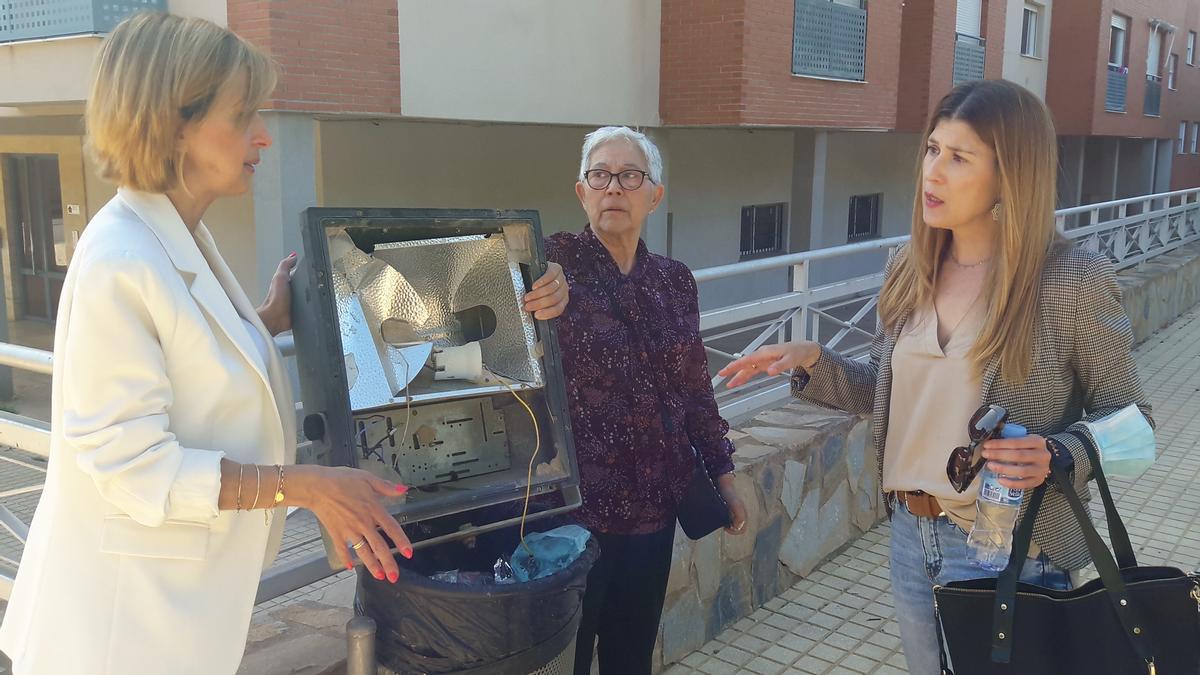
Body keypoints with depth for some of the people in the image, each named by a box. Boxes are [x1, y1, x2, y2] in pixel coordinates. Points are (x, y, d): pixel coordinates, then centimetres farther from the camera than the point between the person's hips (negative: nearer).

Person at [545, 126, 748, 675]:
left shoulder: (674, 281, 7)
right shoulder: (552, 262, -8)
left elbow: (695, 388, 13)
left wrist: (723, 476, 16)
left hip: (653, 505, 5)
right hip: (572, 506, -4)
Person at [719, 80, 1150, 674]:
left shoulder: (1074, 281, -17)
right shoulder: (909, 268, -1)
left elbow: (1127, 415, -7)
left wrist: (1056, 456, -25)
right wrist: (812, 361, -6)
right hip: (910, 534, 5)